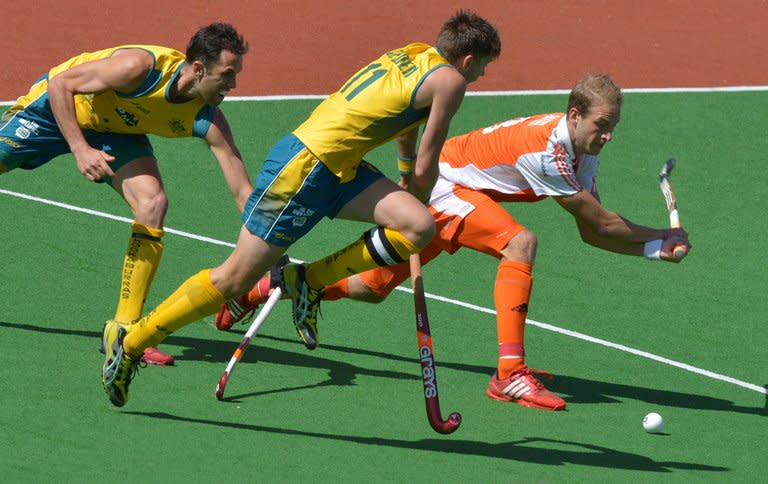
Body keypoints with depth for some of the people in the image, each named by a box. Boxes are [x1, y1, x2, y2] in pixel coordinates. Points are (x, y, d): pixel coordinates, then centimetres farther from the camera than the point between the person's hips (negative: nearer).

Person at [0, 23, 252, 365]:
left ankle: (122, 331, -11)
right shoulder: (142, 67, -37)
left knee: (152, 205, -17)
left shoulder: (207, 120, -24)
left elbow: (242, 191, -22)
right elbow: (60, 83, -27)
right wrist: (80, 149, -36)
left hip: (115, 130, 3)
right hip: (56, 106, -3)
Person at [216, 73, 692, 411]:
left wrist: (657, 247, -10)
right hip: (441, 182, -10)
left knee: (372, 287, 19)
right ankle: (509, 374, -32)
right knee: (520, 242, -29)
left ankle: (254, 290, 34)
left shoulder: (583, 151, -3)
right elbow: (600, 221, -25)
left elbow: (592, 230, -1)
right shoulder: (546, 150, -32)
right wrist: (661, 236, -16)